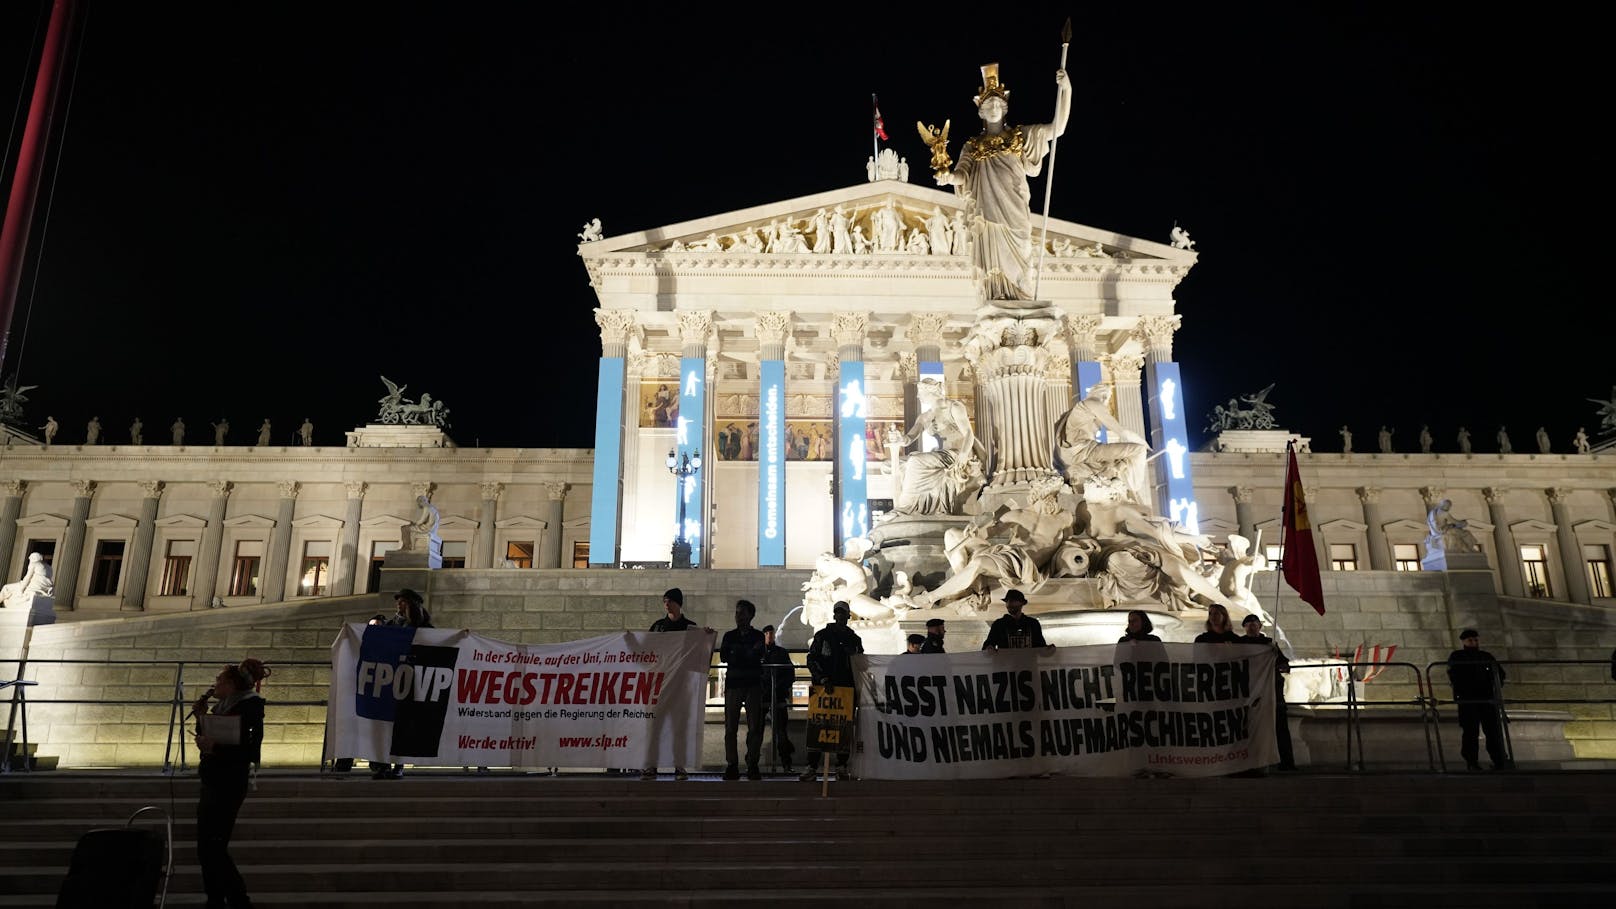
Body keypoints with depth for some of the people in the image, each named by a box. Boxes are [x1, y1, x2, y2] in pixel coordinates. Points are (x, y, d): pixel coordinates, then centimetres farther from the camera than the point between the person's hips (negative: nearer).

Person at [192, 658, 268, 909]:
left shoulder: (249, 706, -13)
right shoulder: (221, 707, 12)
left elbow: (250, 751, -19)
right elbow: (206, 741, 15)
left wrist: (216, 748, -27)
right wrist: (200, 717, 5)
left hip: (230, 784, -9)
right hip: (213, 782, 9)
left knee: (213, 847, -9)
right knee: (206, 846, 12)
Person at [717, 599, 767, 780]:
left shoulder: (758, 636, 11)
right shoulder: (729, 635, 16)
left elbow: (757, 656, -5)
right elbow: (724, 657, 2)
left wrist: (736, 652, -8)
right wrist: (747, 654, -5)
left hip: (753, 684, -1)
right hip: (733, 684, 1)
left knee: (755, 727, -4)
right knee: (730, 727, -3)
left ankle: (752, 765, 1)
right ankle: (732, 765, 0)